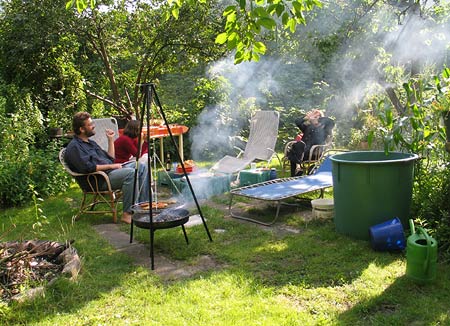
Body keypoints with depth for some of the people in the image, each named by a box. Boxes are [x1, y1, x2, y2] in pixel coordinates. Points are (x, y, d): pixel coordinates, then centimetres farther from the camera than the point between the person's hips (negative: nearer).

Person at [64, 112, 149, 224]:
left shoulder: (91, 143, 24)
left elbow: (111, 158, 24)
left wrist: (110, 140, 17)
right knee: (130, 173, -29)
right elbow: (88, 168, -19)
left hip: (110, 172, 9)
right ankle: (127, 214, -27)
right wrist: (110, 166, -14)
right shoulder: (74, 147, -7)